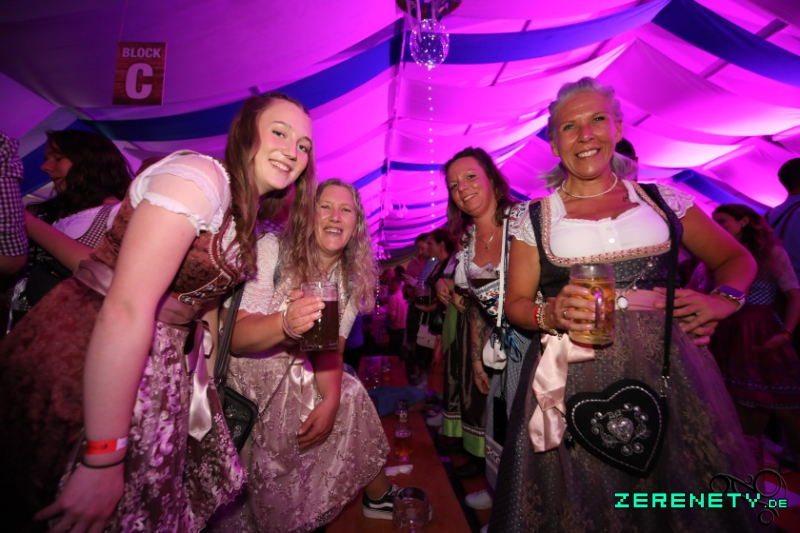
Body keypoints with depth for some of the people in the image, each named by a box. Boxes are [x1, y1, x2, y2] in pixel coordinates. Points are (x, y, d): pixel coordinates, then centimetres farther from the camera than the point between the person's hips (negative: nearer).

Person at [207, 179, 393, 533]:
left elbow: (331, 348, -4)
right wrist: (286, 324, -42)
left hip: (296, 380, 5)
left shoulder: (352, 278, -4)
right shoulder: (272, 249, -18)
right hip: (248, 379, -4)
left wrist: (330, 401, -19)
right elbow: (235, 338, -23)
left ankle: (378, 496, 26)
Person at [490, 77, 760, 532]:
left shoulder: (662, 199, 7)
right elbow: (516, 302, 3)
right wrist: (550, 314, -17)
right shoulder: (535, 217, 2)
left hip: (670, 368, 2)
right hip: (577, 380, -1)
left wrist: (724, 299, -3)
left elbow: (737, 259, 17)